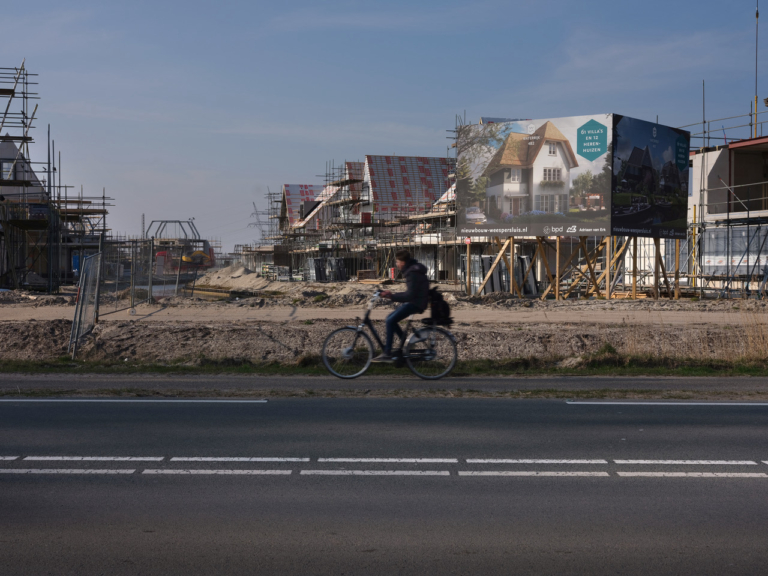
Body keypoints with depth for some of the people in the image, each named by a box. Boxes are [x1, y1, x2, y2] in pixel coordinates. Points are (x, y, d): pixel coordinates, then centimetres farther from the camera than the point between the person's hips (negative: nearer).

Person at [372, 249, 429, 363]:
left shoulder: (412, 273, -18)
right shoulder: (411, 270, 15)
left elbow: (410, 295, -24)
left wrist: (392, 296, -17)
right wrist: (392, 294, 11)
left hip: (415, 303, -11)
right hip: (414, 301, 11)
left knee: (391, 321, -16)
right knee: (391, 319, 11)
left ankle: (387, 354, -17)